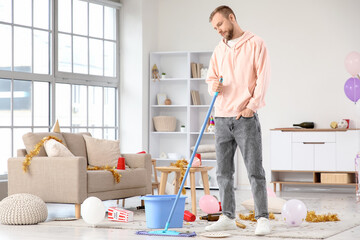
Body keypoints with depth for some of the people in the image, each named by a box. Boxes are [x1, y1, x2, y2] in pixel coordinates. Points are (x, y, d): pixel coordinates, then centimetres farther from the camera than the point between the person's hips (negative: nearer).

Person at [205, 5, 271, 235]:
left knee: (255, 170, -5)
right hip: (222, 118, 6)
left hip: (246, 118, -6)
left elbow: (262, 78, -8)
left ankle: (263, 219, -3)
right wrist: (213, 85, -5)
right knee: (224, 172, 7)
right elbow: (211, 78, 19)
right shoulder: (219, 50, 16)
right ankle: (228, 217, 14)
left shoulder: (255, 44, -2)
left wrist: (252, 106, -15)